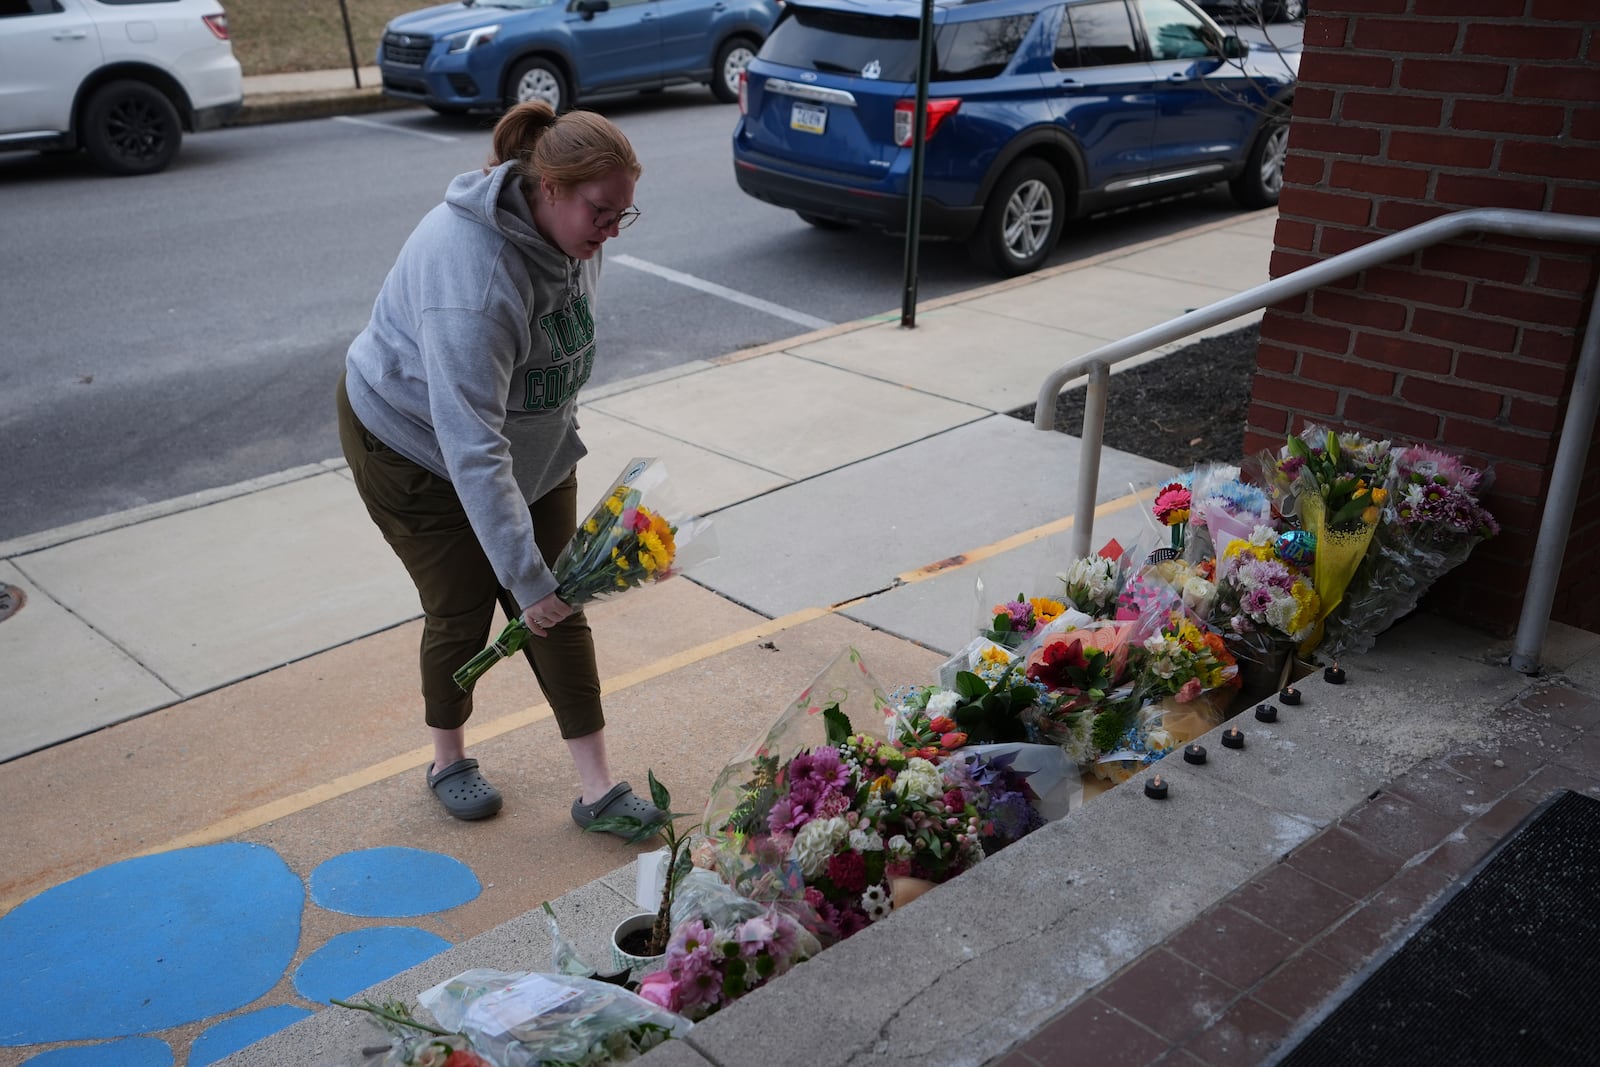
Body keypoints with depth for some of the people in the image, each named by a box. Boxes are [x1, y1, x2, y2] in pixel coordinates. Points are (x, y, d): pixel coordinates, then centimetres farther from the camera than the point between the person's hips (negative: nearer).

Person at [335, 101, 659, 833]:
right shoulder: (473, 279, -39)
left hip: (531, 442, 7)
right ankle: (448, 761, 30)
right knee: (461, 613, 2)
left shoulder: (572, 231, -12)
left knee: (558, 611, 3)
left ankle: (597, 786, 10)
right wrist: (526, 574, -41)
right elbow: (472, 450, -41)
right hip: (415, 444, -7)